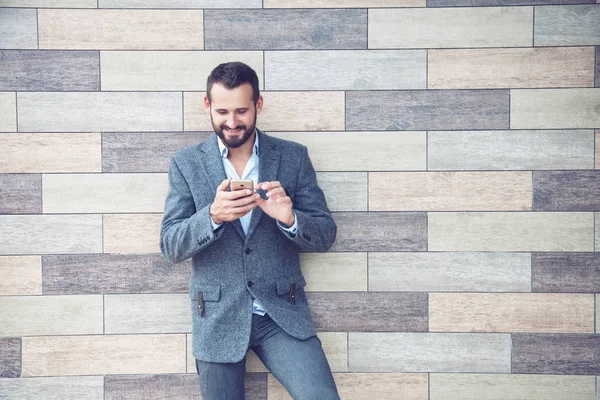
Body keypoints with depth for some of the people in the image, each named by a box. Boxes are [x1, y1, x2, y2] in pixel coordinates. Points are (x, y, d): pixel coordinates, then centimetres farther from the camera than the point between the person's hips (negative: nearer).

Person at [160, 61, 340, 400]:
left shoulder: (293, 157, 2)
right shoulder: (186, 163, 1)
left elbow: (325, 235, 1)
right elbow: (170, 246, -4)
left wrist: (289, 219, -21)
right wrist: (212, 216, -23)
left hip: (283, 312, 0)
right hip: (217, 318, 1)